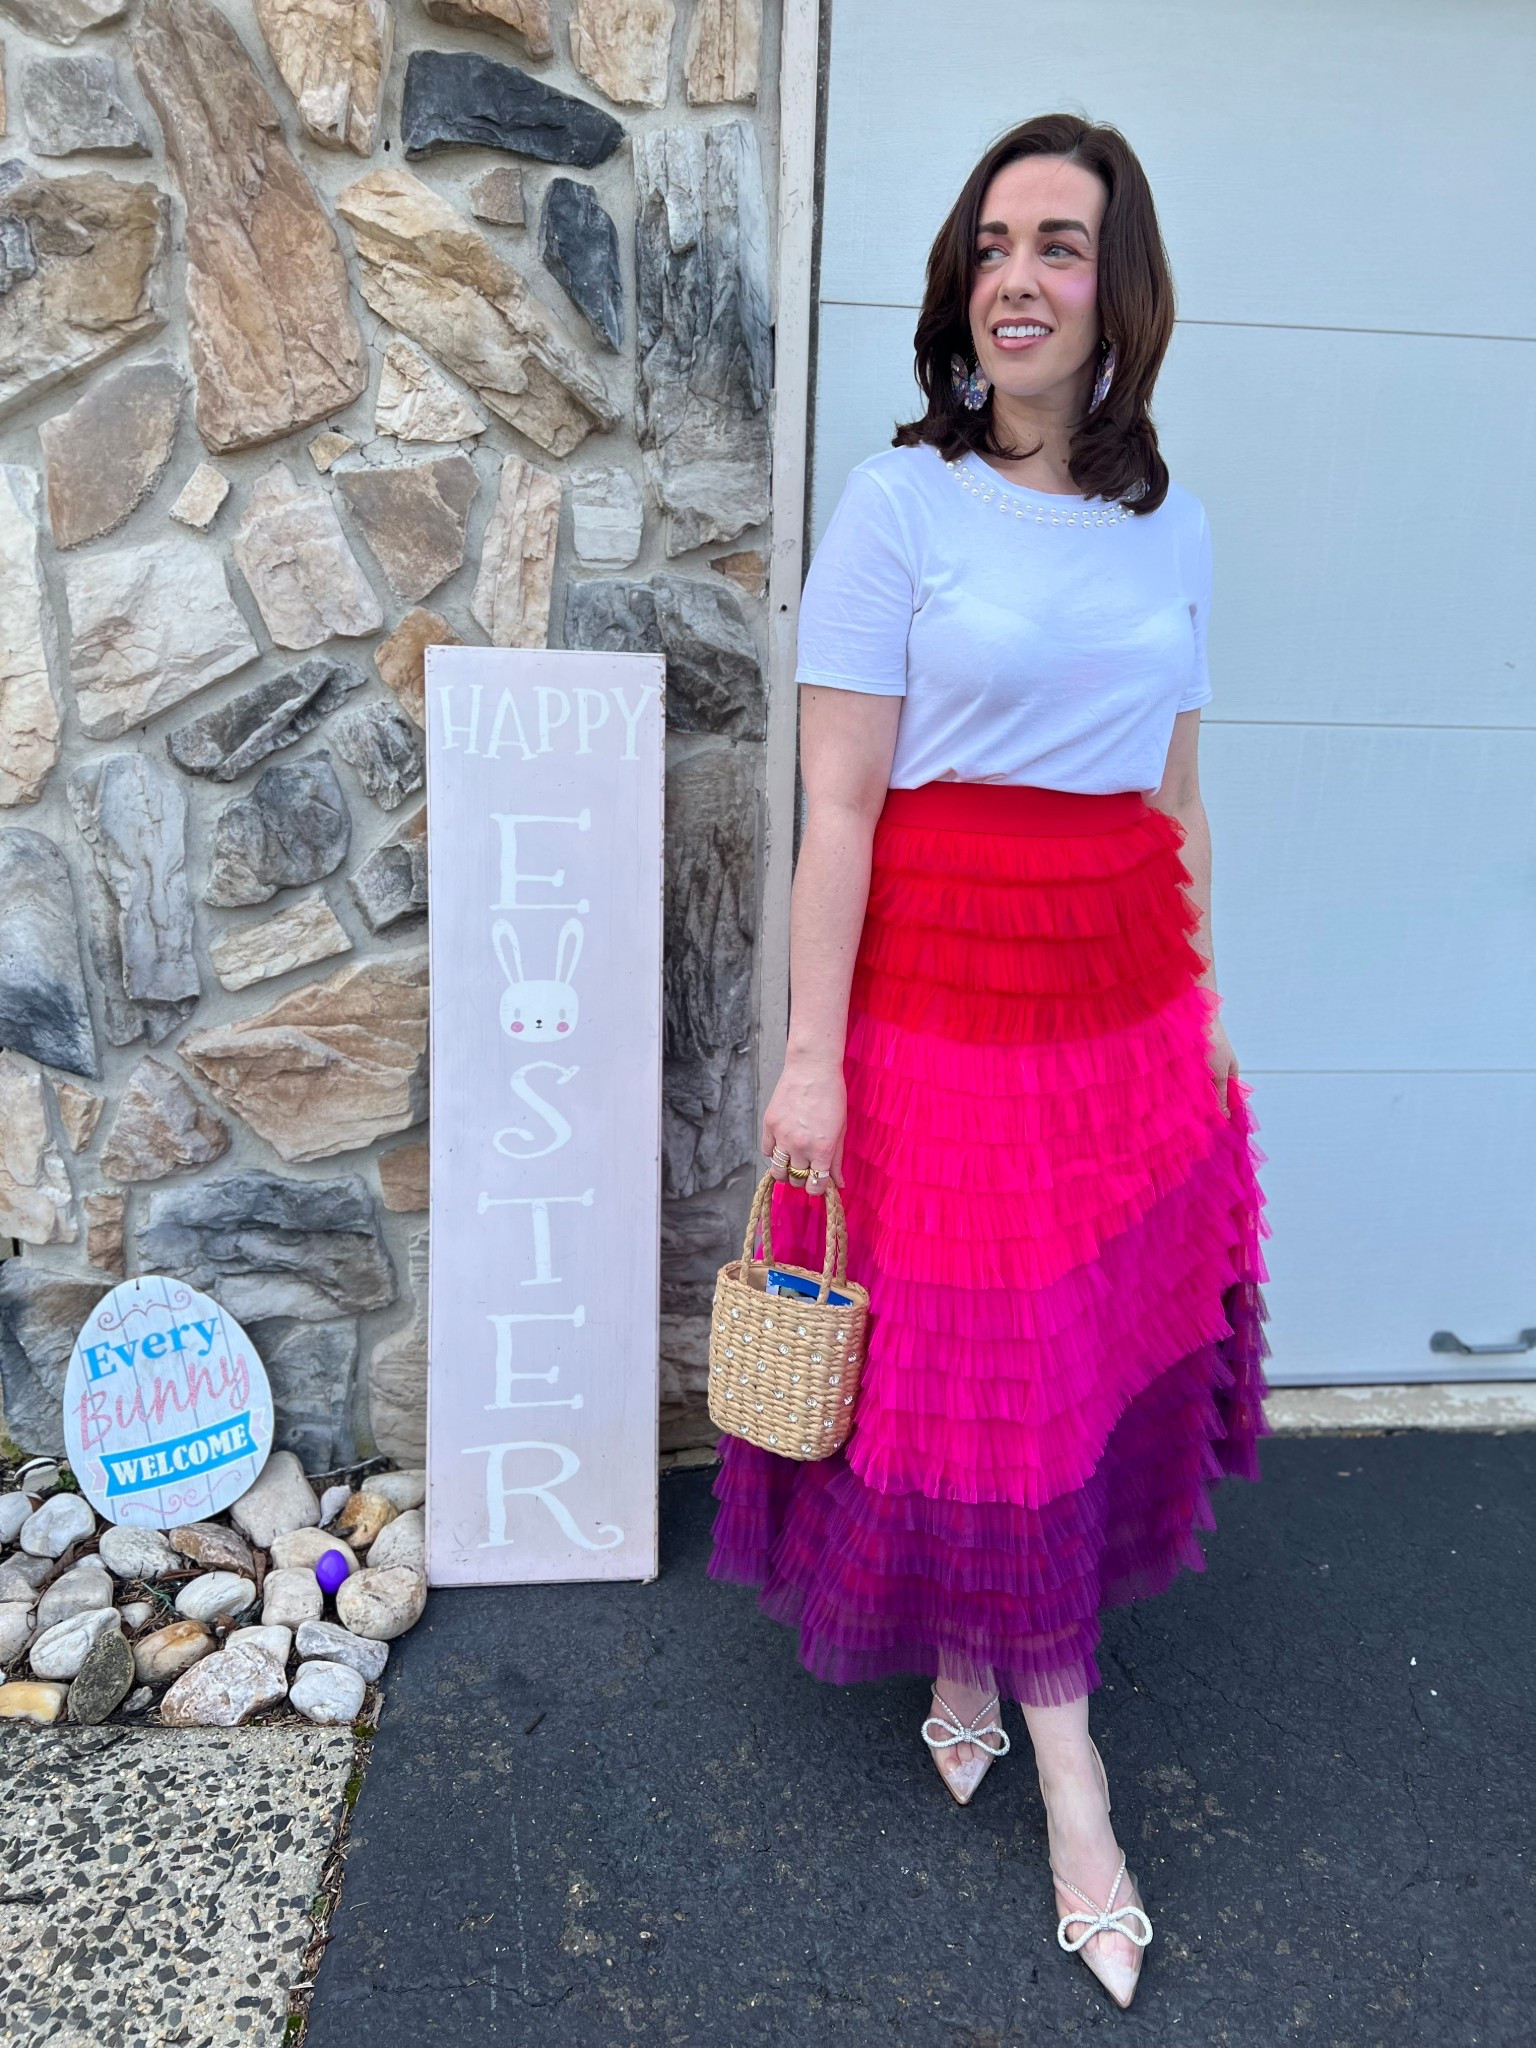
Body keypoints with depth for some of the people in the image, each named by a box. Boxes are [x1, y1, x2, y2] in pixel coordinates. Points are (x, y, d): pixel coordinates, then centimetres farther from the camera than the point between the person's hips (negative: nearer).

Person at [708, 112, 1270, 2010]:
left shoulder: (1171, 524, 10)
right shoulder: (900, 501, -4)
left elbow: (1176, 798, 14)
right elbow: (838, 807, -9)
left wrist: (1203, 1010, 13)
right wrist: (812, 1055, -12)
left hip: (1130, 998, 5)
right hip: (944, 996, -5)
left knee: (1110, 1337, 12)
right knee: (978, 1367, 4)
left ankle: (968, 1659, 37)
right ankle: (1067, 1760, 25)